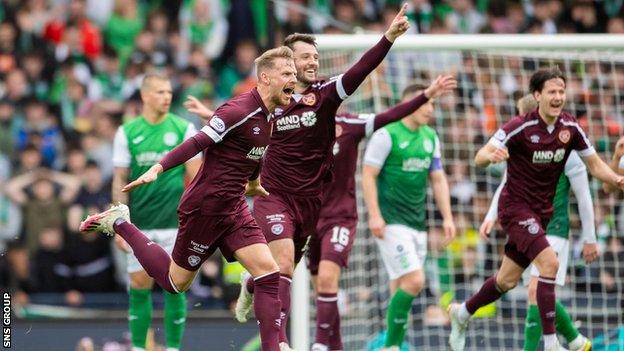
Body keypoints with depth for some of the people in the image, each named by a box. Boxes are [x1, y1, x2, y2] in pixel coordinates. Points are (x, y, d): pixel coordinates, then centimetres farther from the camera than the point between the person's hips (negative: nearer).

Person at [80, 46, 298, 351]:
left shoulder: (267, 117, 7)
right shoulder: (239, 111, -21)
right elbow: (196, 143, -25)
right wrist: (158, 168, -33)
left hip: (233, 209, 8)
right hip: (204, 207, -8)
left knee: (269, 273, -8)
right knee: (175, 282, 8)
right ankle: (119, 224, 23)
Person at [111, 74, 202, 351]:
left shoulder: (184, 129, 1)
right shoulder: (127, 132, 3)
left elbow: (196, 177, 3)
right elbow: (120, 180, 6)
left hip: (175, 223, -1)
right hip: (139, 224, 1)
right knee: (139, 286, 2)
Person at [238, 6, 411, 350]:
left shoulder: (325, 94, -5)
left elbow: (360, 71, -21)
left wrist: (389, 36, -35)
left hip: (310, 200, 3)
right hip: (274, 195, -3)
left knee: (285, 270, 16)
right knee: (284, 262, -21)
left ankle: (251, 285, 50)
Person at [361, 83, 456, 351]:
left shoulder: (430, 137, 13)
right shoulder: (386, 135, -9)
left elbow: (438, 179, 17)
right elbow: (368, 175, -10)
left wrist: (447, 217, 9)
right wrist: (374, 215, -17)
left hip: (418, 223, 7)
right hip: (392, 222, -7)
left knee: (401, 287, 8)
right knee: (414, 281, -17)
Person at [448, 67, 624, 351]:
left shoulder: (570, 127, -4)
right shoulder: (520, 127, -20)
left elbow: (595, 164, 5)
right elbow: (479, 158, -24)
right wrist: (491, 155, -48)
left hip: (542, 210, 6)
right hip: (516, 207, -6)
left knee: (508, 280, 14)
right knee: (549, 262, -24)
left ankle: (461, 313, 39)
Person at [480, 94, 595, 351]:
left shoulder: (566, 152, -12)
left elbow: (584, 197, -7)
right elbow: (506, 186, 13)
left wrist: (589, 239, -4)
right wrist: (491, 217, -3)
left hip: (554, 231, -6)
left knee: (536, 291, -17)